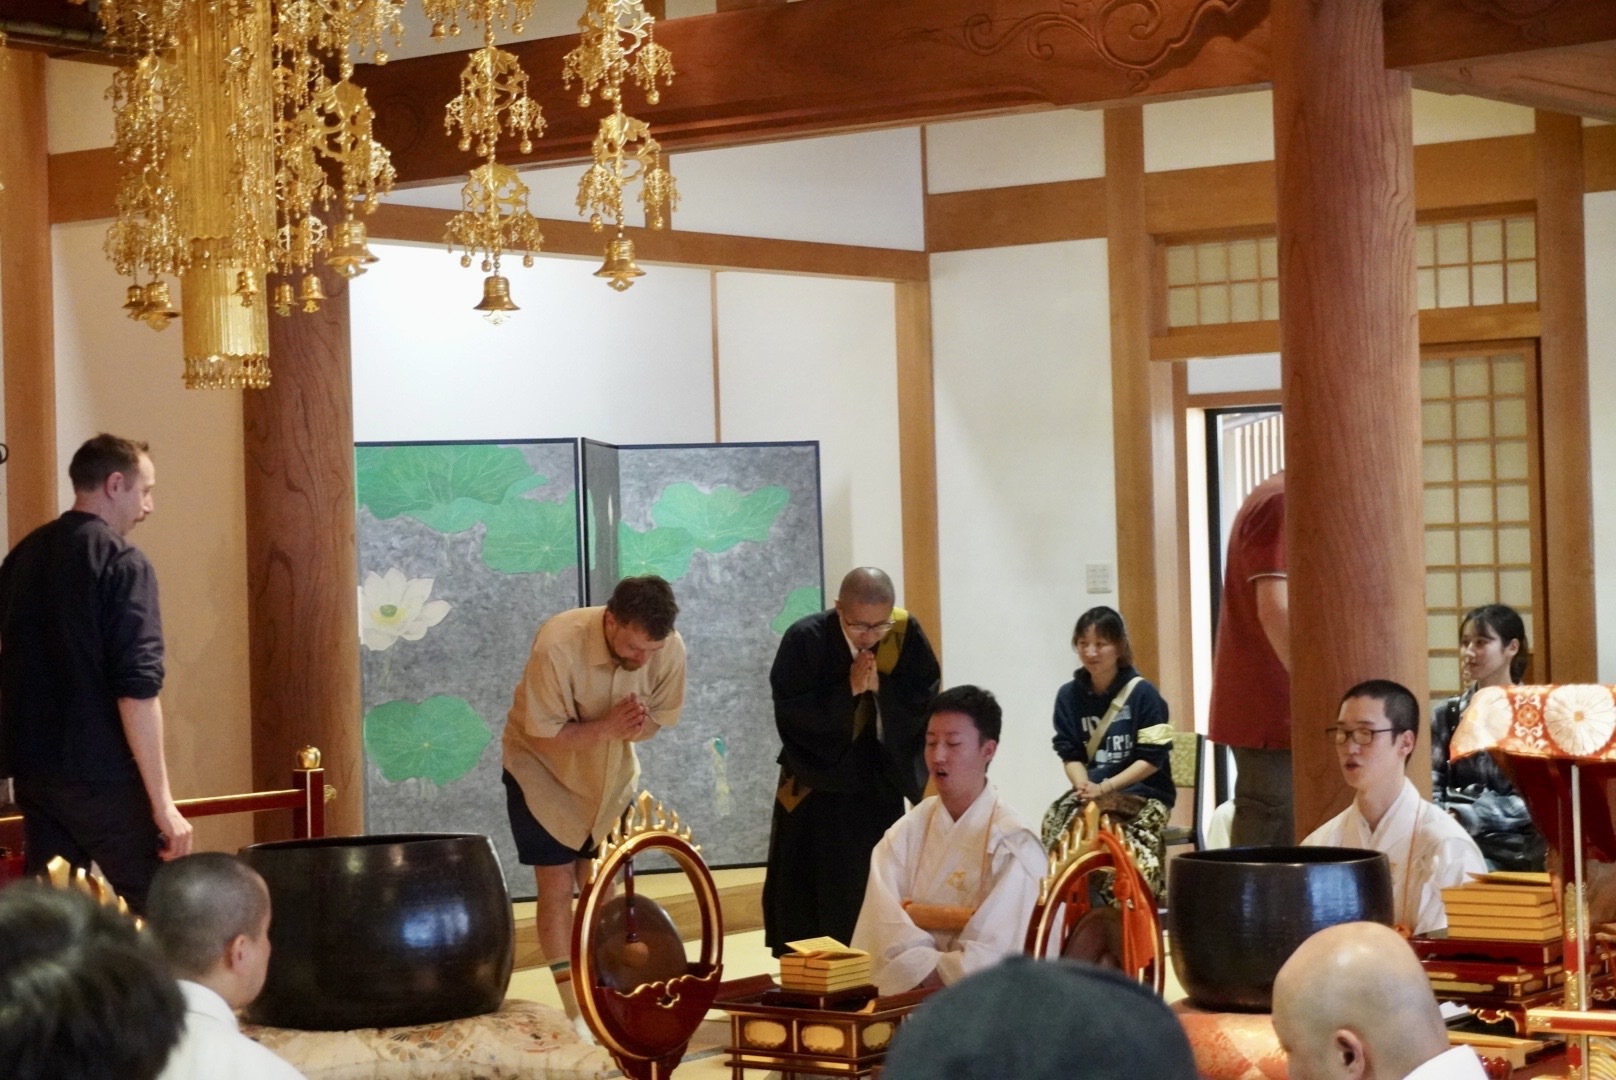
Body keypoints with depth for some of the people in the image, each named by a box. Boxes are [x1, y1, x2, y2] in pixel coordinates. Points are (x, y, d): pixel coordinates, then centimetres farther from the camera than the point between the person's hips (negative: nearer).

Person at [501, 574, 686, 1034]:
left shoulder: (670, 649, -23)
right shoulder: (557, 645, -35)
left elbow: (660, 716, -8)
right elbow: (545, 734, -27)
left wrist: (636, 726, -31)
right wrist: (608, 725, -39)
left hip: (612, 775, 4)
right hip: (545, 771, -4)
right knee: (557, 887, -3)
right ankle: (577, 1015, 3)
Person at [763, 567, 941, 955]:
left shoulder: (907, 635, -9)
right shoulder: (806, 639, -17)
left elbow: (924, 705, -7)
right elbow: (791, 714, -18)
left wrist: (879, 688, -22)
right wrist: (848, 690, -25)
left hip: (880, 791, 2)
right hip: (816, 792, -2)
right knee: (812, 905, 0)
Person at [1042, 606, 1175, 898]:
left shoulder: (1142, 693, -4)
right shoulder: (1069, 696, 8)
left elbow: (1152, 759, -7)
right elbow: (1071, 754, 7)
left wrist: (1105, 788, -15)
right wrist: (1083, 786, -15)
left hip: (1144, 792, -4)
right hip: (1091, 792, 4)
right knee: (1057, 819, -27)